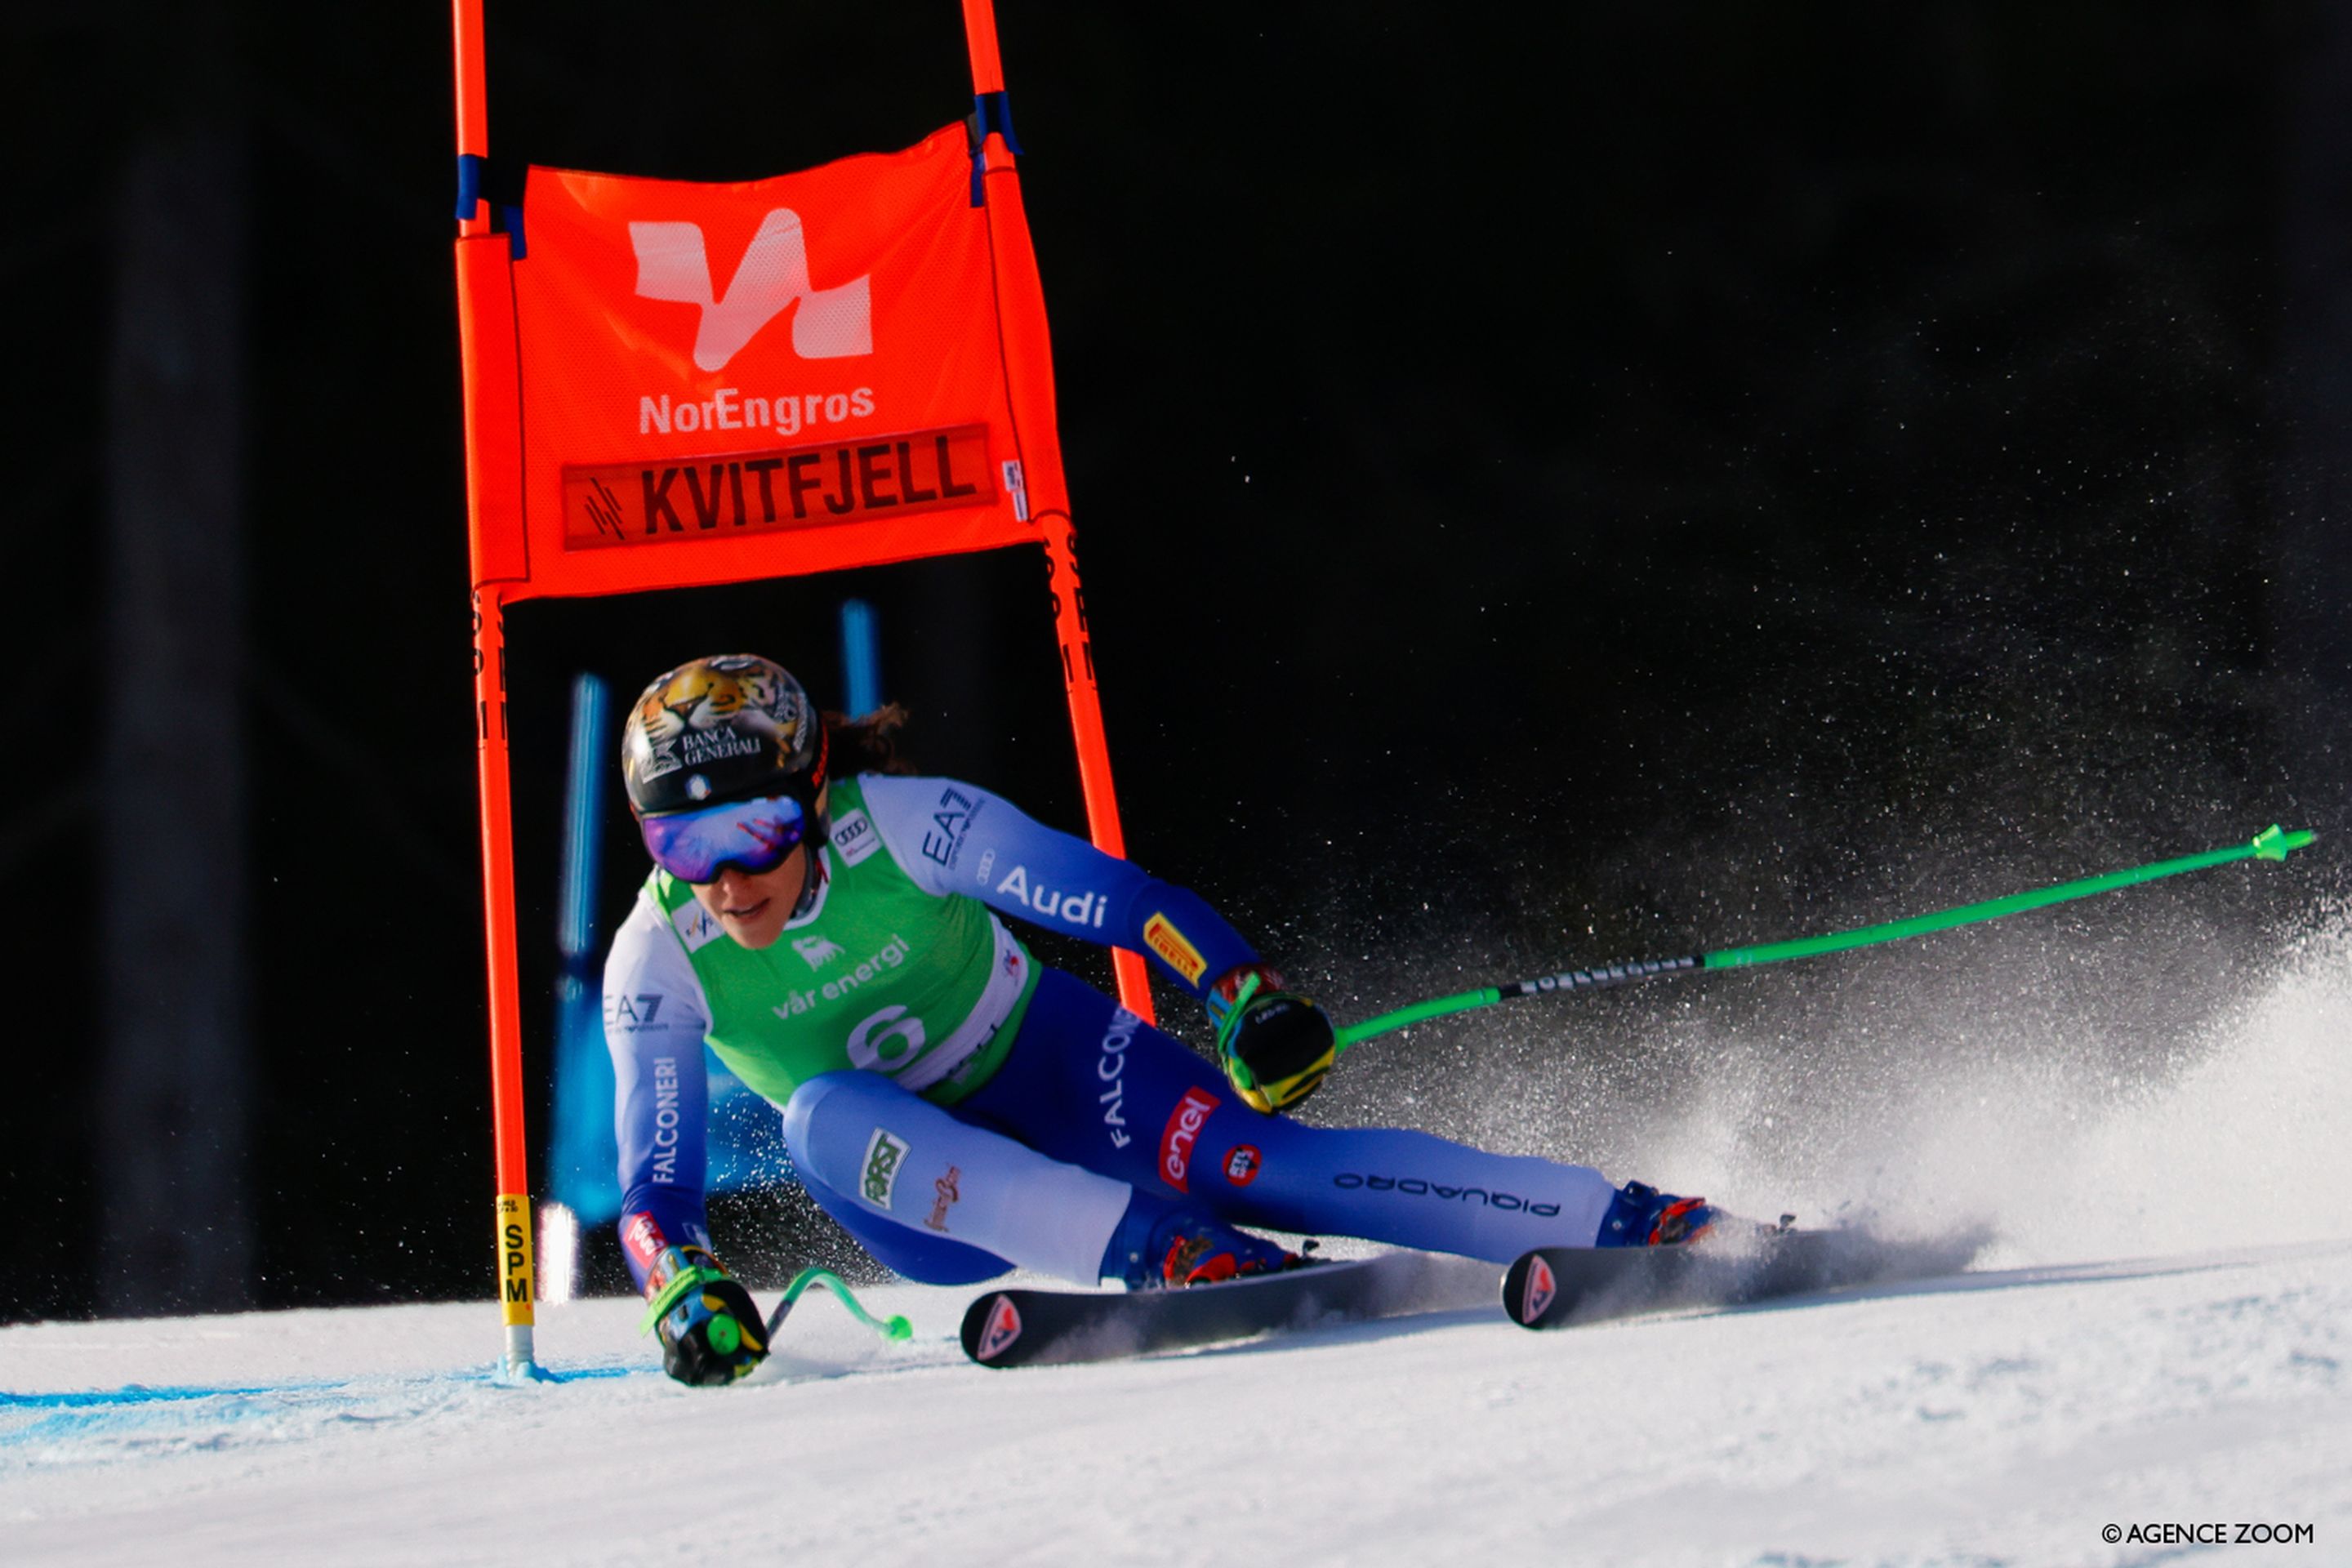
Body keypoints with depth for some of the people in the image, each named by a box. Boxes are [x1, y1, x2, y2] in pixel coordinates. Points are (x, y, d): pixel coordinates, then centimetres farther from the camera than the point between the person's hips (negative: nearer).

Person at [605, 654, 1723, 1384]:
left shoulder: (899, 824, -25)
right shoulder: (657, 962, -19)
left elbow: (1116, 898, -24)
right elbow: (653, 1189, -17)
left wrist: (1245, 994, -39)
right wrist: (684, 1291, -38)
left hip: (1046, 1068, -2)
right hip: (914, 1182, 2)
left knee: (1249, 1156, -26)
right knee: (825, 1115, -33)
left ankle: (1647, 1228, -27)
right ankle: (1161, 1254, -41)